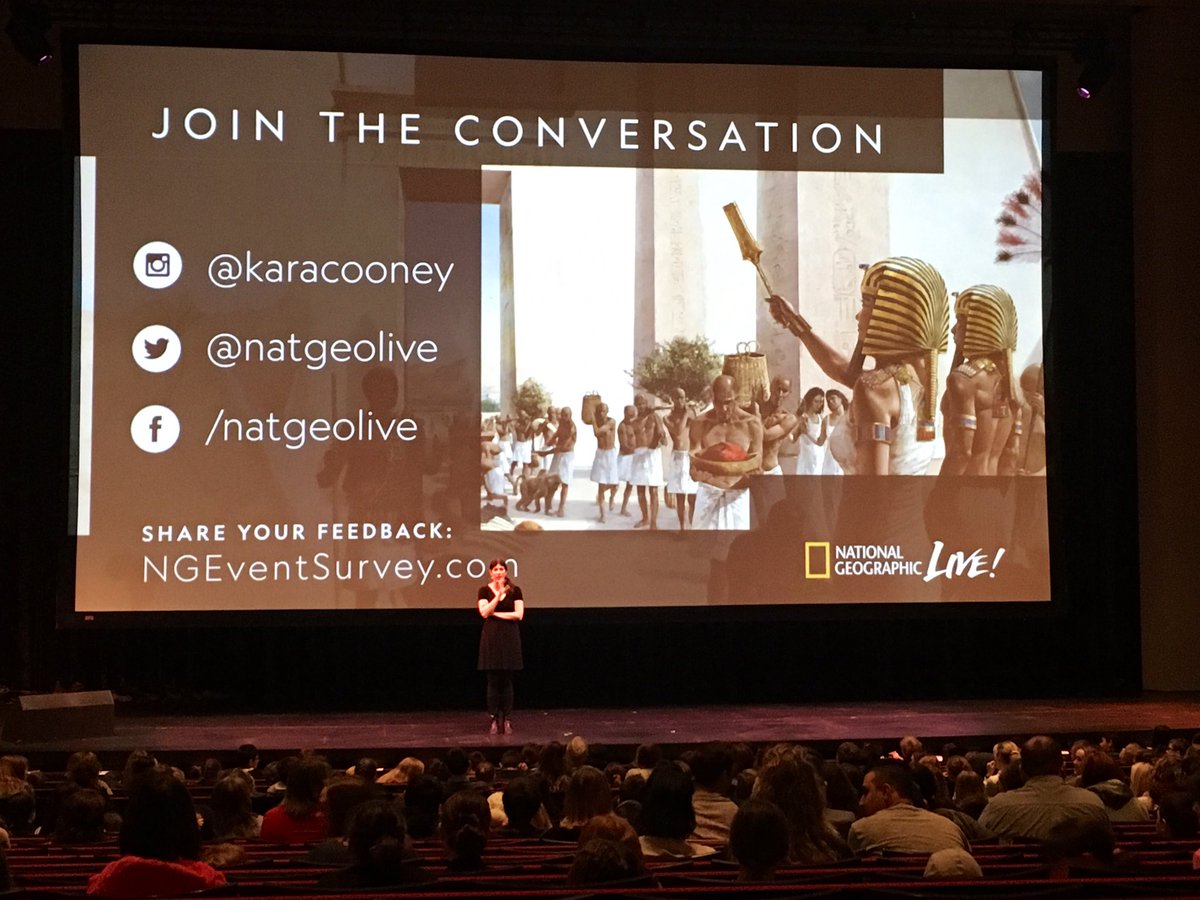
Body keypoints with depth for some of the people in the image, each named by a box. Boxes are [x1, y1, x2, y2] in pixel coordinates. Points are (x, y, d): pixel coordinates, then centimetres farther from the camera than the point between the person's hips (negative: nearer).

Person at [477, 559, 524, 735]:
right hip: (491, 636, 0)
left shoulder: (514, 590, 3)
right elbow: (484, 612, -10)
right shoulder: (485, 590, 3)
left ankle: (507, 720, 6)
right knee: (493, 681, 1)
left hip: (509, 636, 0)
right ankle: (494, 720, 6)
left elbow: (519, 614, -6)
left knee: (507, 681, 2)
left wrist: (496, 613, -8)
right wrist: (498, 595, -16)